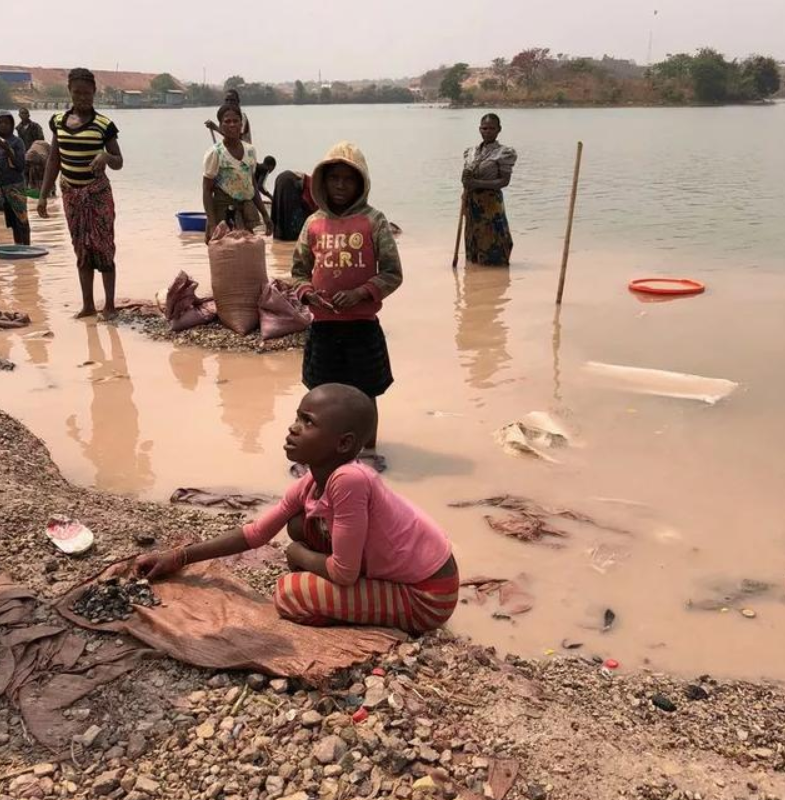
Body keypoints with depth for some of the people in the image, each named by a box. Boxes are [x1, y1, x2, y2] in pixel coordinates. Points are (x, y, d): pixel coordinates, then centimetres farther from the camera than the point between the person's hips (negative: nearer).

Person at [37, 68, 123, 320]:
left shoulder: (103, 124, -8)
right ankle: (88, 305, 16)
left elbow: (119, 163, -3)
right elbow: (54, 160, 9)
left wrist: (106, 157, -26)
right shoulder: (58, 121, 3)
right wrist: (43, 195, 6)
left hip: (98, 193, -4)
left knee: (103, 248, -3)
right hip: (70, 194, 4)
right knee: (81, 250, 9)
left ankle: (109, 305, 5)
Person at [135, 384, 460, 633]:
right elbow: (256, 533, 9)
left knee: (288, 595, -11)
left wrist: (299, 554, -3)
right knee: (301, 525, 5)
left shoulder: (349, 480, -30)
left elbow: (343, 574, -24)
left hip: (426, 596, -8)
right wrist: (178, 557, 7)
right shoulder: (308, 486, -3)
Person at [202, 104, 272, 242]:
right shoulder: (215, 153, -9)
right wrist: (212, 225, -19)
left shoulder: (250, 150, 7)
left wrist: (265, 215, 14)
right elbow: (207, 191, -10)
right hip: (224, 213, -5)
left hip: (246, 210, 5)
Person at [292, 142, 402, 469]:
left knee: (365, 392, 10)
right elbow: (299, 269, 12)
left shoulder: (373, 221, -6)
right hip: (323, 324, 3)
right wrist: (308, 293, -8)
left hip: (363, 324, -2)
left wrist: (360, 293, -18)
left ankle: (369, 450, 28)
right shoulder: (314, 223, 3)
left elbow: (392, 274, -6)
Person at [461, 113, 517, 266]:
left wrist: (478, 183, -21)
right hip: (472, 203, 6)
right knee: (473, 242, 12)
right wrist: (466, 179, -5)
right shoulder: (471, 152, 12)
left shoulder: (503, 153, -6)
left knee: (491, 242, -4)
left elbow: (504, 181, -13)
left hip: (490, 202, -6)